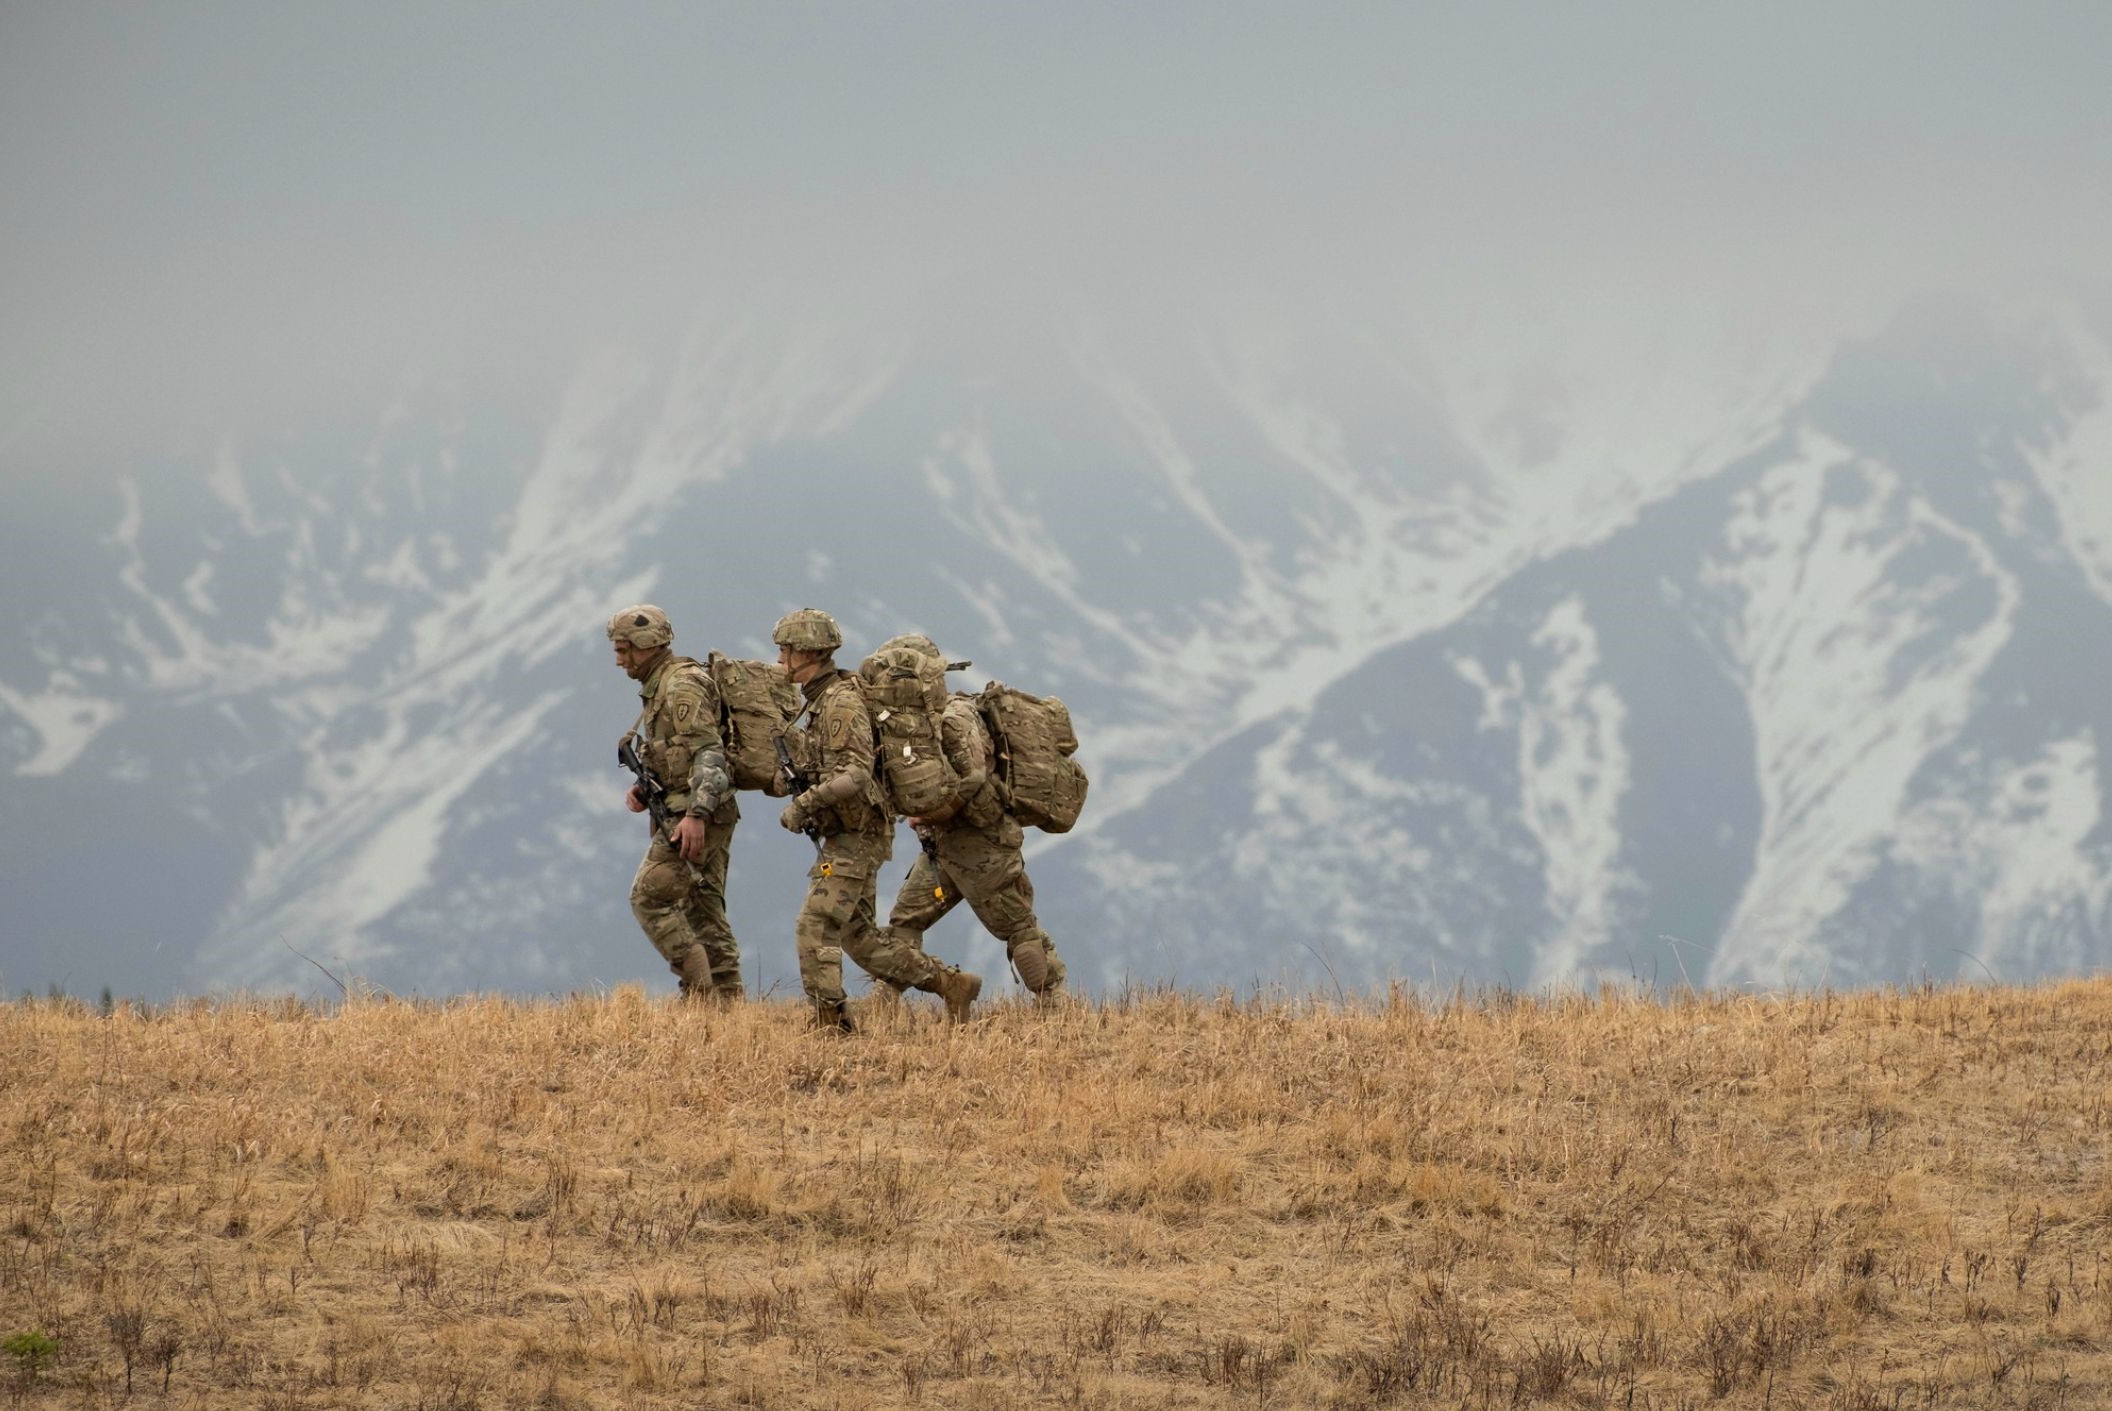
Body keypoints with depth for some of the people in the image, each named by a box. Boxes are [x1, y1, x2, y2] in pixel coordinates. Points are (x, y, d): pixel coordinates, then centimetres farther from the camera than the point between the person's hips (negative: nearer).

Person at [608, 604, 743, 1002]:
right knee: (704, 909, 9)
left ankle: (699, 988, -11)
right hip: (708, 817, 10)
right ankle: (728, 1000, 8)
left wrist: (695, 814, -30)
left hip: (692, 817, -10)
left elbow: (708, 752, -22)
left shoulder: (682, 686, -13)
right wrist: (642, 791, 9)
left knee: (649, 898, -9)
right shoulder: (658, 688, 19)